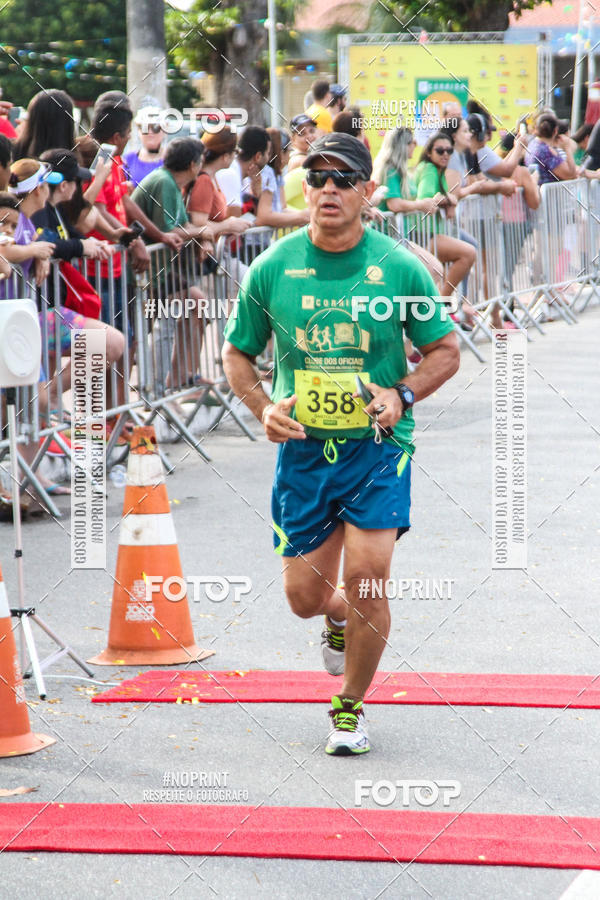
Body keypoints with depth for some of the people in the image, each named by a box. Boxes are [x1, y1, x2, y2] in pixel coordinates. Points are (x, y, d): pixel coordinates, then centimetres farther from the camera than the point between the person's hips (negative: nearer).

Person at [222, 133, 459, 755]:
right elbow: (237, 354, 10)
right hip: (303, 448, 2)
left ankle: (350, 708, 9)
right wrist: (264, 407, -8)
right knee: (304, 597, 3)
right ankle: (339, 619, 43)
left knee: (365, 577, -14)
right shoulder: (271, 270, -2)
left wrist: (402, 395, -12)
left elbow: (444, 349, 5)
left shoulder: (400, 268, -5)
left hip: (378, 446, -2)